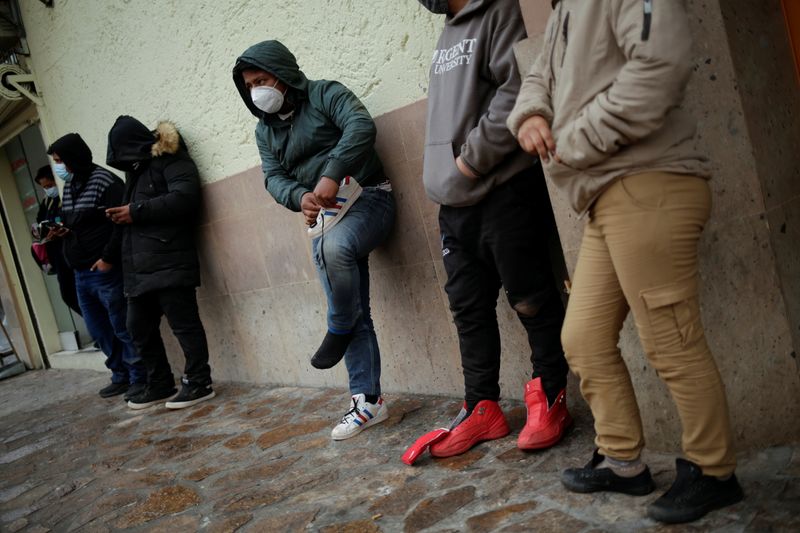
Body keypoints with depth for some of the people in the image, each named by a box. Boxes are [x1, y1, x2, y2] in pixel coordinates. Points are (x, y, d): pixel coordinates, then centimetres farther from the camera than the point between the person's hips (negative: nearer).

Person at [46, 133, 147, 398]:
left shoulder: (105, 182, -12)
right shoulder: (70, 185, 14)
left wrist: (108, 258, -19)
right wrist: (61, 229, 4)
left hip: (106, 270, -9)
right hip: (81, 274, 9)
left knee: (123, 328, -1)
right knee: (99, 330, 14)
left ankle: (140, 378, 10)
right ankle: (121, 376, 26)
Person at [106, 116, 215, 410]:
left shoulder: (172, 161, -3)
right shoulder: (136, 170, 24)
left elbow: (183, 198, -19)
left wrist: (135, 211, -14)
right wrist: (121, 215, 7)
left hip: (169, 262, -9)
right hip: (138, 265, 10)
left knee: (183, 323, -5)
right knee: (139, 328, 12)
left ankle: (199, 383, 5)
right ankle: (160, 384, 23)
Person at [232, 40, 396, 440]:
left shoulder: (325, 94, -2)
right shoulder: (265, 130, 15)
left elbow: (361, 126, -19)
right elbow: (274, 177, 3)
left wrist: (331, 174, -32)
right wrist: (301, 197, -19)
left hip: (365, 197, -5)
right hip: (322, 214, 6)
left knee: (336, 247, -38)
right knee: (356, 314, 2)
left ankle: (339, 330, -13)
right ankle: (367, 401, 5)